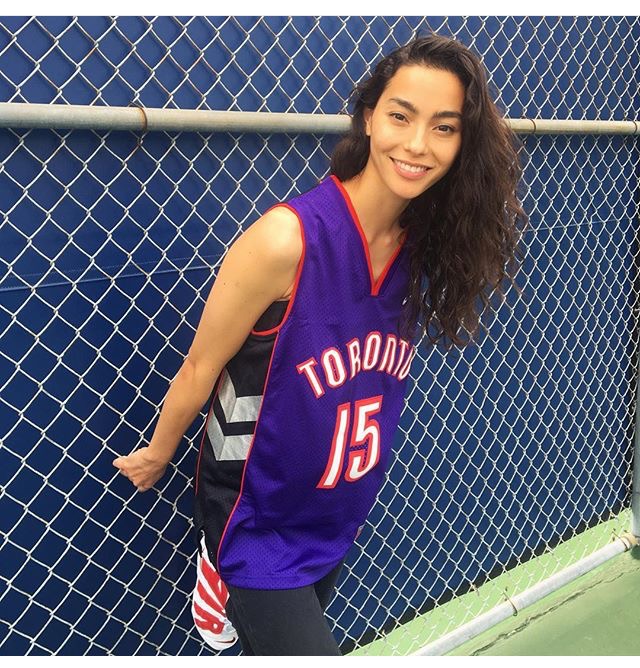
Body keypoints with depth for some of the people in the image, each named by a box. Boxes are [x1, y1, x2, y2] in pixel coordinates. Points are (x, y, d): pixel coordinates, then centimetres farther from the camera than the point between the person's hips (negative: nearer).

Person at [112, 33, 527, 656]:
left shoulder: (424, 249, -8)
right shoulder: (287, 239, -27)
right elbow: (200, 368, -14)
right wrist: (158, 454, 0)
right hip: (255, 522, -5)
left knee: (288, 635, 24)